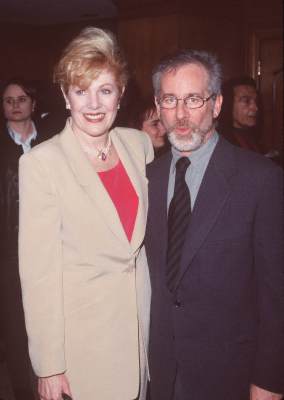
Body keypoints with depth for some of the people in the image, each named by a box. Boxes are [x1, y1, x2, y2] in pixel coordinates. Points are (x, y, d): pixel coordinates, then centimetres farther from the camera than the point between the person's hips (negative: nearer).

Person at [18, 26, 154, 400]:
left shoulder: (139, 144, 0)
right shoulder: (41, 162, -15)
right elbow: (38, 270, -14)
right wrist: (49, 366, -12)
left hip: (141, 319, 5)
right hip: (81, 331, -4)